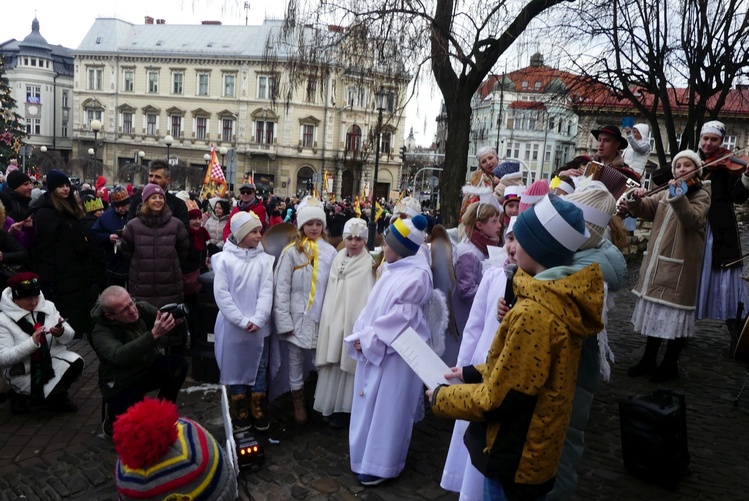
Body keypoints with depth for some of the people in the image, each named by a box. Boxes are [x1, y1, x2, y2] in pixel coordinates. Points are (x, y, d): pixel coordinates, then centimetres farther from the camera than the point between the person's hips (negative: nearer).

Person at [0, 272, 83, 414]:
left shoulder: (48, 306, -2)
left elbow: (69, 336, -1)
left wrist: (61, 332, -26)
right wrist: (32, 342, -32)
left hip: (52, 360, 5)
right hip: (24, 373, -4)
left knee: (76, 363, -23)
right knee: (57, 396, -20)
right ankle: (23, 396, 13)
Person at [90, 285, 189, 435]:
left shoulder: (142, 308, -11)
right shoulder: (101, 332, -23)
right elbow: (119, 356, -42)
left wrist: (174, 320, -38)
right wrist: (154, 335, -54)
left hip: (150, 368, 5)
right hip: (122, 384, -5)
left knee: (179, 363, -22)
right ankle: (113, 419, 14)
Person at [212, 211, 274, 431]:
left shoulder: (264, 259, -1)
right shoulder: (224, 258, -5)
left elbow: (267, 291, -5)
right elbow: (221, 294, -8)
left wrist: (257, 320, -16)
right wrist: (242, 321, -13)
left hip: (259, 326, 1)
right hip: (232, 326, -1)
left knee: (258, 369, 11)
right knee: (236, 369, 9)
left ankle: (260, 414, 26)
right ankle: (240, 416, 25)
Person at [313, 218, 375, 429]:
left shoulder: (369, 264, -12)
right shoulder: (338, 259, 7)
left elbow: (369, 298, -16)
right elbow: (331, 293, 12)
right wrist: (328, 319, 12)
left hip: (354, 322, -5)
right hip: (334, 320, 6)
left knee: (349, 364, 5)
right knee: (334, 364, 14)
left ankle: (344, 408, 21)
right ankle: (331, 405, 30)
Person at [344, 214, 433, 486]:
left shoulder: (416, 276, -20)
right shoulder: (392, 269, 7)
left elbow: (400, 317, -22)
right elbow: (372, 306, 8)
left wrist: (367, 340, -15)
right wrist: (361, 336, -3)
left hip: (394, 353, -9)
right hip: (374, 348, 9)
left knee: (386, 407, 5)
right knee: (370, 402, 19)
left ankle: (380, 464, 21)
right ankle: (368, 452, 37)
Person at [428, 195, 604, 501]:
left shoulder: (533, 313, -31)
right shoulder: (564, 298, -1)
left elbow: (499, 398, -24)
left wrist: (441, 397, -10)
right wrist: (473, 373, 10)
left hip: (514, 453, -8)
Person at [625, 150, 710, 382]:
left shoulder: (701, 195, -5)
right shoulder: (665, 193, 13)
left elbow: (693, 220, -24)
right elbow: (642, 210, 4)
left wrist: (678, 196, -38)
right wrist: (635, 198, -17)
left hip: (680, 265, -6)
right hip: (657, 263, 6)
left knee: (675, 316, 3)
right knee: (655, 312, 15)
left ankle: (670, 364, 18)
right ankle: (648, 360, 27)